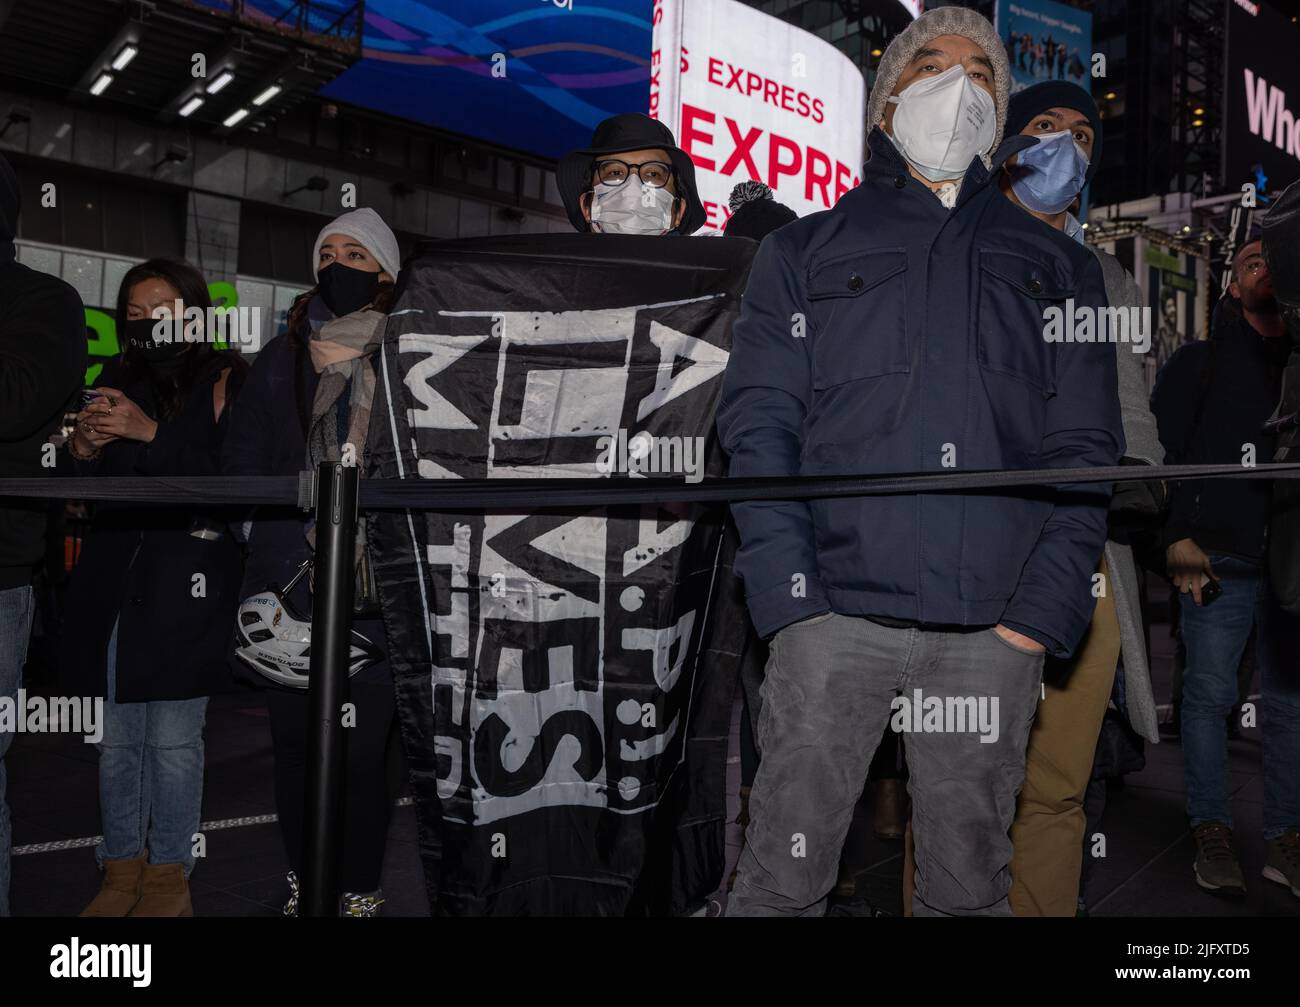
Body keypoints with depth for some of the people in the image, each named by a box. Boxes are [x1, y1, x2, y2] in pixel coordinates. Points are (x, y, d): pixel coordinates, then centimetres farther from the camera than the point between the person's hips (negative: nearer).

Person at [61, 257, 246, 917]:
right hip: (114, 585, 5)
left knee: (174, 741, 3)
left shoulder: (225, 384, -3)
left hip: (186, 591, -4)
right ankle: (122, 867, 28)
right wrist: (83, 453, -7)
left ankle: (169, 873, 20)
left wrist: (152, 435, -20)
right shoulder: (116, 386, 11)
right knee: (115, 739, 11)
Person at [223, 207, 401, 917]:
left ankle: (361, 893, 15)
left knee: (364, 752, 0)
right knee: (294, 745, 8)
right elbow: (242, 460, 13)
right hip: (289, 591, 3)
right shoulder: (282, 358, 15)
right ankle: (302, 885, 24)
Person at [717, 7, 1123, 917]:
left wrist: (1041, 614, -4)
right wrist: (790, 599, -9)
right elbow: (759, 426, 3)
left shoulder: (1060, 267, 18)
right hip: (834, 614, -1)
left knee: (970, 884, 10)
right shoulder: (806, 252, 14)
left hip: (995, 630, 2)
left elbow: (1084, 450, 9)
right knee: (785, 875, 1)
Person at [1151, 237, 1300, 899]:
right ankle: (1212, 833, 10)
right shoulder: (1199, 362, 9)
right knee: (1210, 692, -2)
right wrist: (1178, 538, -10)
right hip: (1221, 556, -3)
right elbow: (1162, 453, 0)